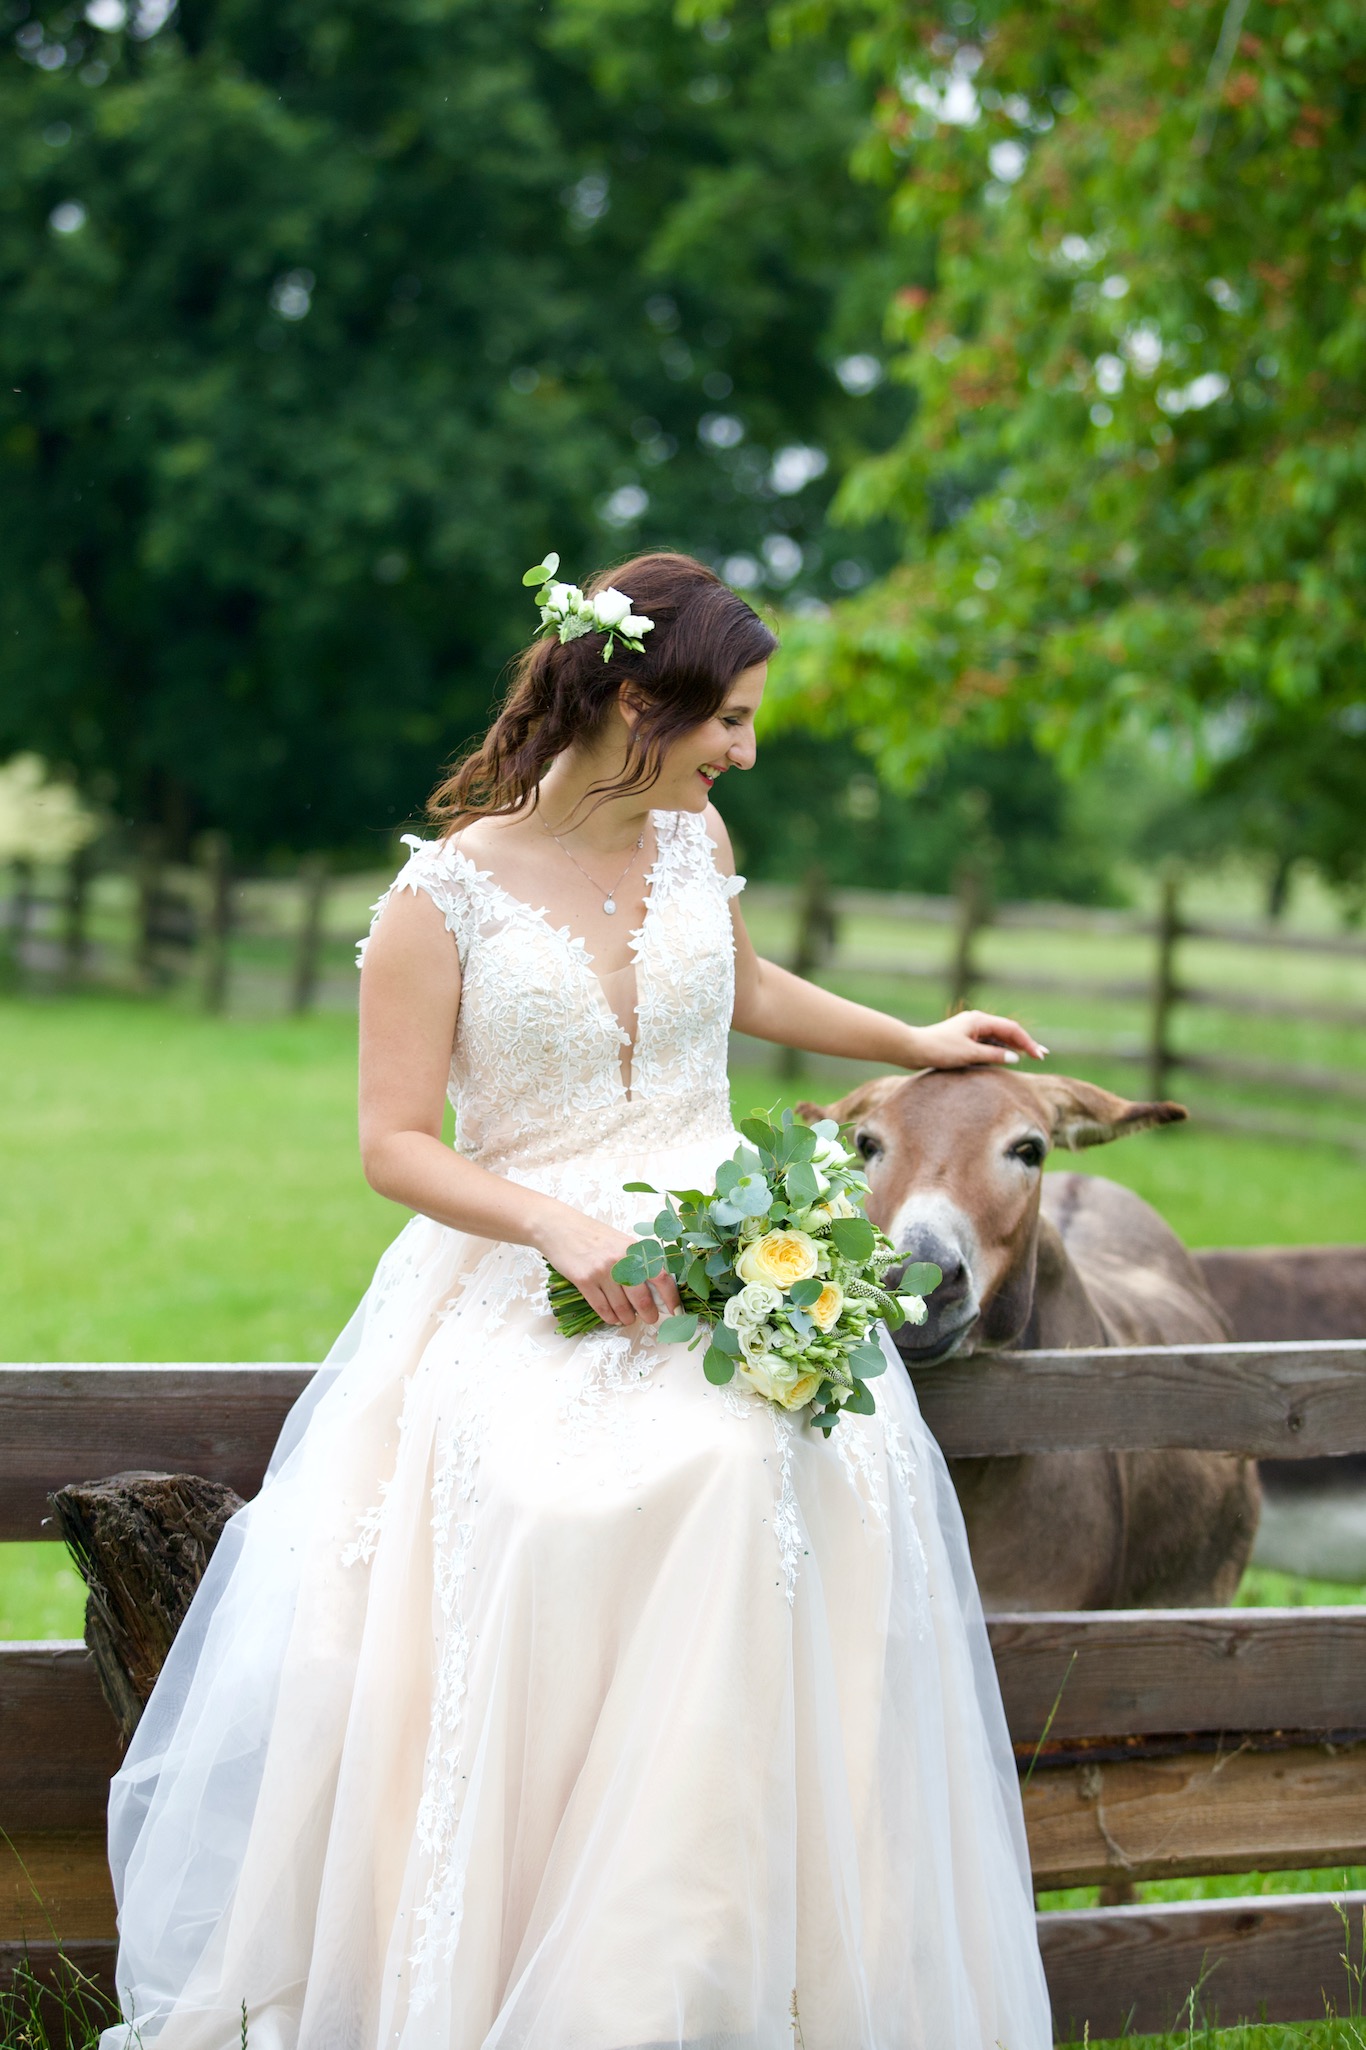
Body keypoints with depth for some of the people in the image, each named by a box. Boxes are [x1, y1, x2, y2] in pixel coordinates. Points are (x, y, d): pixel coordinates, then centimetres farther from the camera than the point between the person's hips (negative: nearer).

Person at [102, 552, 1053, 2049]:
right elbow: (394, 1144, -5)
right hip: (522, 1279, -4)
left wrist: (912, 1043, 42)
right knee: (538, 1512, -36)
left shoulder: (693, 841, 13)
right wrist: (559, 1225, -19)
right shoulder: (446, 891, -3)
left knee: (768, 1474, -30)